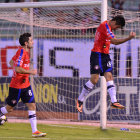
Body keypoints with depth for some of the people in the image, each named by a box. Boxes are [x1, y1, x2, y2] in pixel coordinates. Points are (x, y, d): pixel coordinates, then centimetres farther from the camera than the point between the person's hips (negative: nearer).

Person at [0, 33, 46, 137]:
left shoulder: (25, 51, 10)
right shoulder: (21, 52, -19)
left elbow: (11, 62, 22)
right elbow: (17, 69, -26)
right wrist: (30, 72, -19)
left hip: (25, 85, 9)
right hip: (17, 86, -9)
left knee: (32, 106, -1)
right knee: (10, 108, 5)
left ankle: (35, 131, -3)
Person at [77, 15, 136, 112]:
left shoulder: (107, 27, 14)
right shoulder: (105, 26, -17)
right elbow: (115, 41, -24)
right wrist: (129, 38, -25)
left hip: (105, 55, 10)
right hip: (97, 55, -10)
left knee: (109, 76, -4)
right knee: (94, 79, -11)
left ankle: (114, 101, -13)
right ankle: (80, 100, 3)